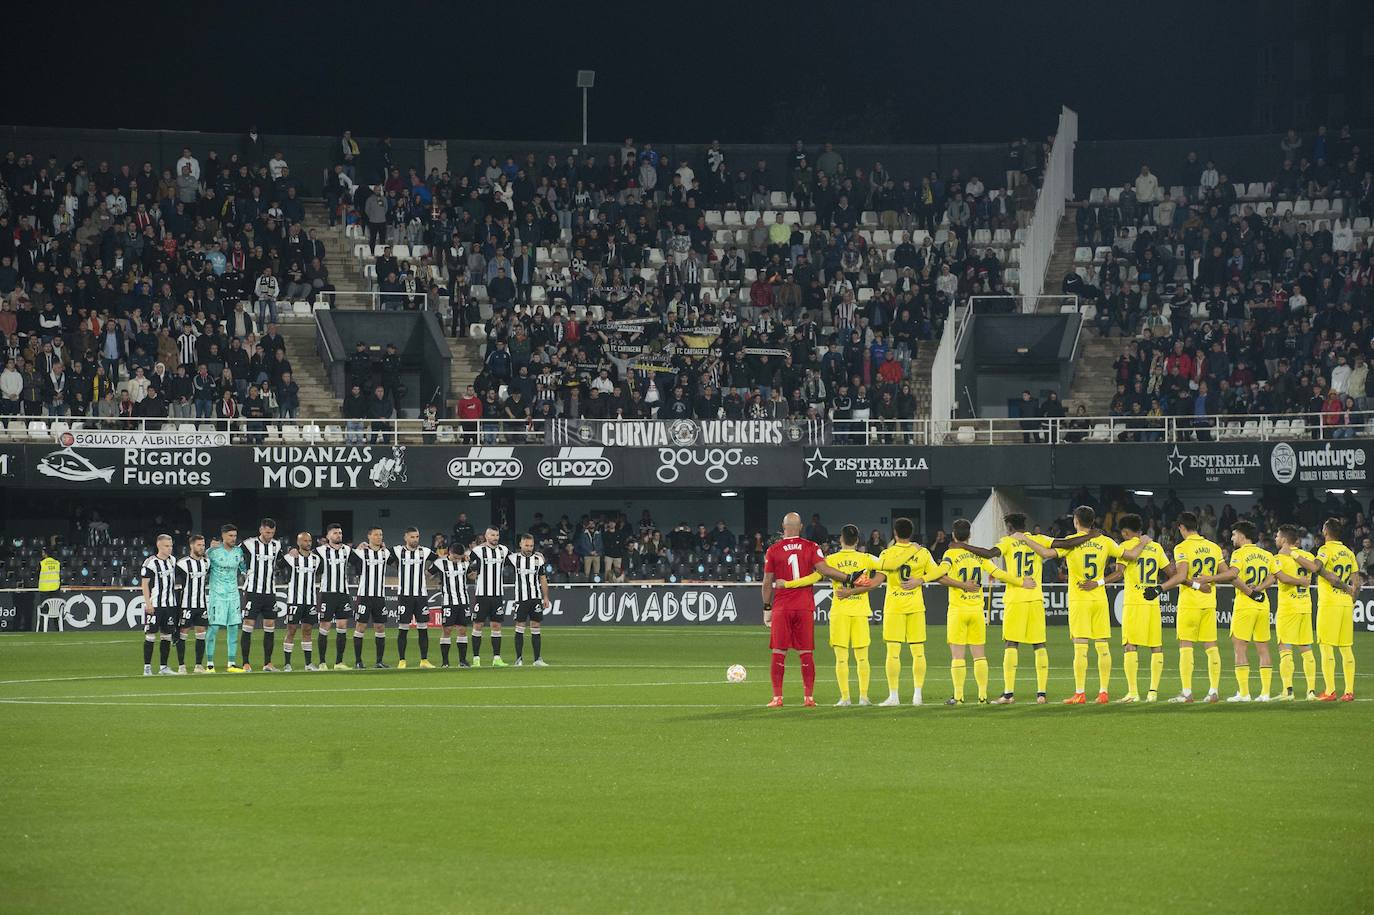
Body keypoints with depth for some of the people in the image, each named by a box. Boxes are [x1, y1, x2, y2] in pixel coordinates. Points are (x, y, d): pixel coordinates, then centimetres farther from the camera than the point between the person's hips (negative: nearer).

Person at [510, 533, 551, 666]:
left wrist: (546, 597, 7)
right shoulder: (515, 558, 0)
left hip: (536, 598, 2)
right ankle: (519, 659, 2)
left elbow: (543, 579, 10)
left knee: (535, 629, 3)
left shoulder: (538, 559, 5)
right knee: (519, 628, -3)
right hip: (521, 599, -2)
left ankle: (538, 659, 6)